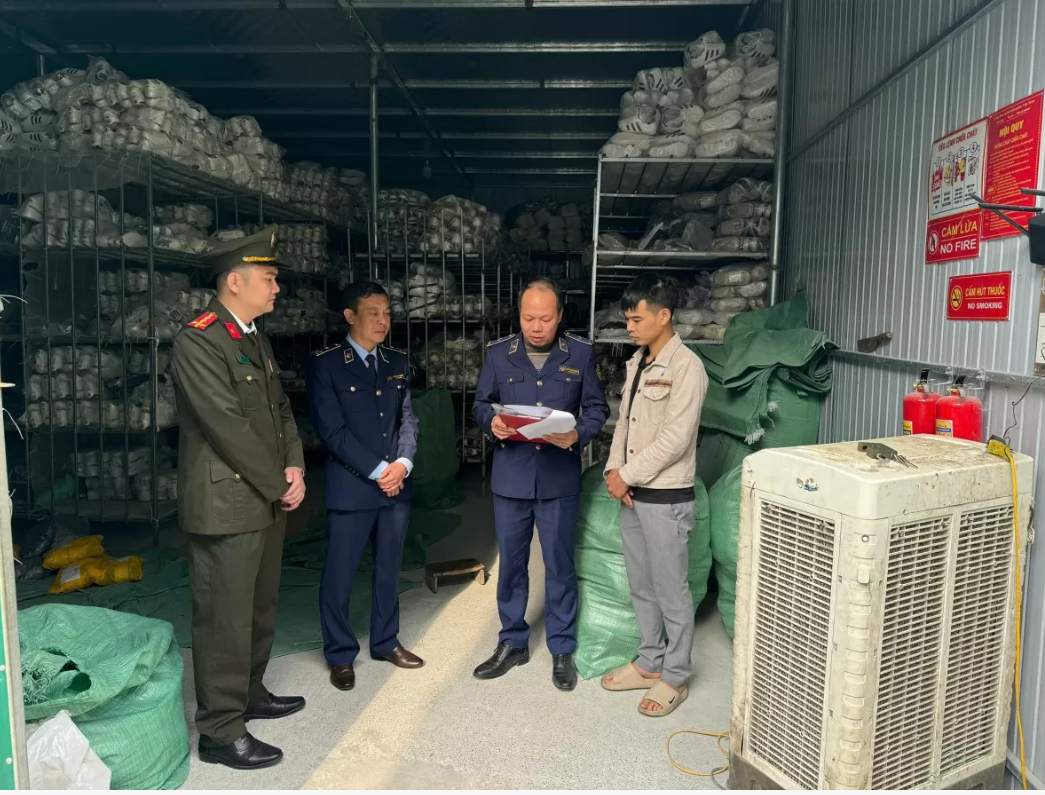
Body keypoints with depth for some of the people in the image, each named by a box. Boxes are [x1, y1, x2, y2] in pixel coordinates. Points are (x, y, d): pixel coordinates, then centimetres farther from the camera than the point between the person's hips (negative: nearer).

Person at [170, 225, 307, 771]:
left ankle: (250, 695, 37)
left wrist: (294, 468, 0)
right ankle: (221, 731, 16)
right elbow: (229, 426, -21)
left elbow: (280, 408, 15)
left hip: (267, 500, 9)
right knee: (225, 618, 2)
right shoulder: (198, 340, -16)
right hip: (226, 505, -9)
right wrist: (279, 485, -13)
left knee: (259, 609, 20)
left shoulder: (256, 338, 13)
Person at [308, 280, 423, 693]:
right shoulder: (326, 364, -6)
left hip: (396, 485, 5)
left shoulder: (398, 363, 10)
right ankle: (340, 654, 22)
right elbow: (332, 431, -12)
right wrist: (378, 471, -14)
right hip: (351, 487, -5)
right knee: (339, 576, 5)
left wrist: (403, 463, -9)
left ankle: (385, 641, 32)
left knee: (388, 570, 15)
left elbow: (408, 418, 8)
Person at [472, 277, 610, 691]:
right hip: (511, 475, 2)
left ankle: (562, 649, 25)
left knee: (559, 565, 8)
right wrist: (492, 421, -15)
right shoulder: (498, 352, 1)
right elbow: (480, 404, 8)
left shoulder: (580, 353, -1)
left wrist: (578, 435, -17)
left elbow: (597, 408, 3)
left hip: (559, 477, -1)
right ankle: (512, 642, 31)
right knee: (510, 562, 12)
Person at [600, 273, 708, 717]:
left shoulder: (686, 367, -15)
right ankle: (650, 663, 34)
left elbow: (674, 439, -20)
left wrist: (628, 475, -14)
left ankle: (674, 678, 21)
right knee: (640, 586, 18)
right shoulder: (637, 362, 10)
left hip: (666, 497, -8)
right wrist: (614, 470, -1)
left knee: (671, 591, 5)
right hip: (632, 493, 8)